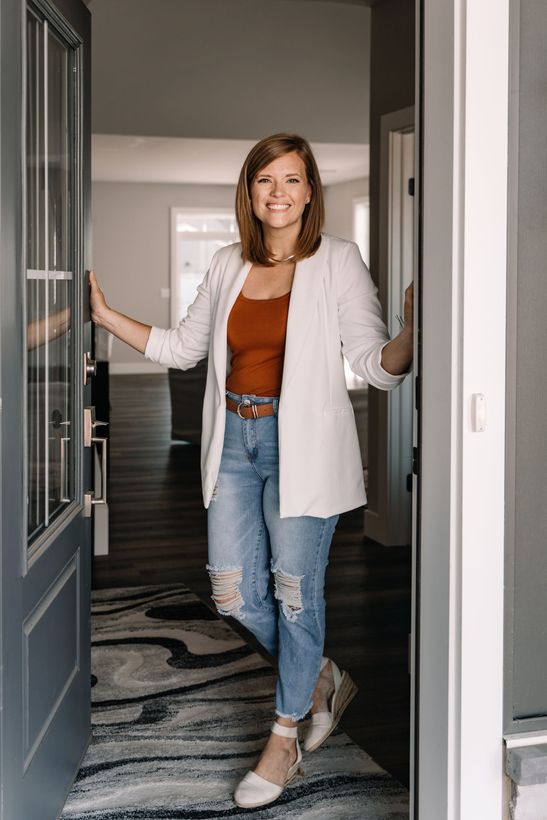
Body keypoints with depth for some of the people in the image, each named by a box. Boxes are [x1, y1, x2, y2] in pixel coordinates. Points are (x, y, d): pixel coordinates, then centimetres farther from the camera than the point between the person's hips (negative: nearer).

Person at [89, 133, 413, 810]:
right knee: (235, 592, 6)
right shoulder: (229, 266, 9)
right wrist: (105, 315, 9)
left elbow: (375, 364, -11)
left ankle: (283, 740, 20)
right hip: (235, 442, 5)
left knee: (294, 589, 2)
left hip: (303, 445, -5)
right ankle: (322, 680, 32)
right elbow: (182, 347, 16)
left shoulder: (337, 262, -5)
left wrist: (411, 333, -33)